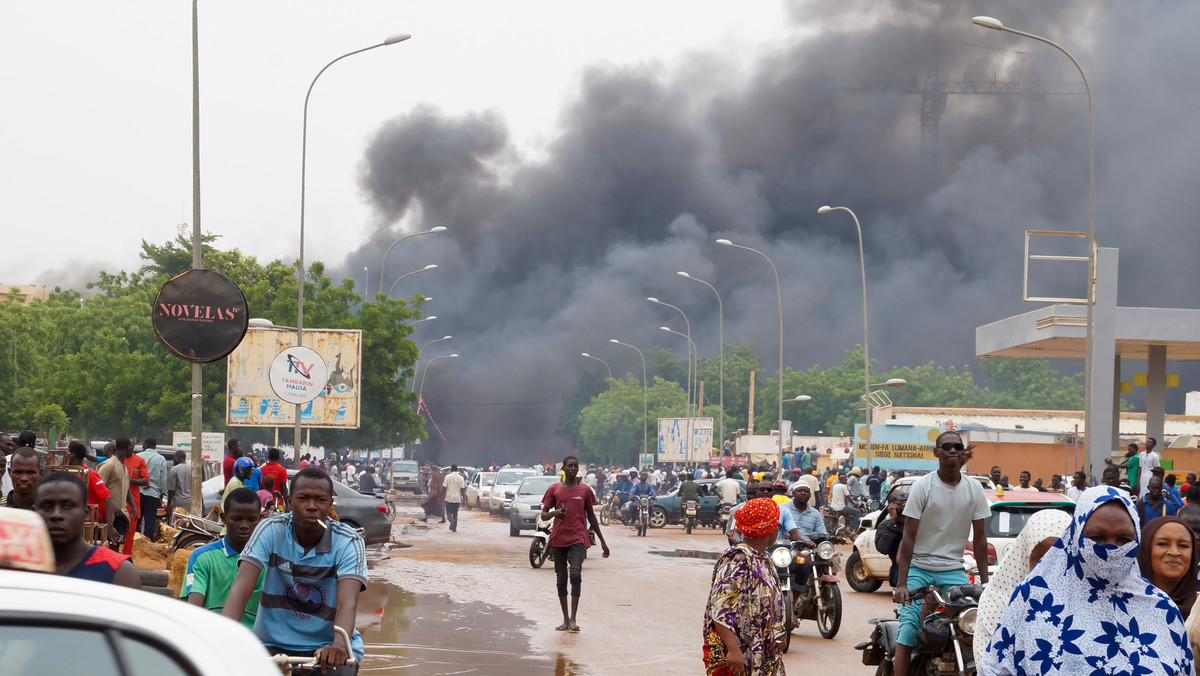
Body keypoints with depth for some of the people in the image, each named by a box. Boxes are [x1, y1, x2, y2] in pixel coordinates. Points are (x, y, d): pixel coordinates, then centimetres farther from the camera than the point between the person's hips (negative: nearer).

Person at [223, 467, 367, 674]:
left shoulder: (348, 542, -9)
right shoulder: (271, 531, -7)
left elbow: (347, 604, -23)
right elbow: (241, 589, -18)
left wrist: (339, 645, -45)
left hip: (327, 646, -1)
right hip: (273, 644, 1)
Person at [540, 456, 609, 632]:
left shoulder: (585, 490, 8)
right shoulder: (554, 490, 7)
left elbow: (591, 516, 15)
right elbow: (543, 515, 8)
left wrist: (602, 541, 15)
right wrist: (554, 513, -16)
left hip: (578, 539, -2)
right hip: (558, 538, 2)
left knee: (575, 574, -18)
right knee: (561, 578, 5)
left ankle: (573, 619, -18)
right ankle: (565, 620, 13)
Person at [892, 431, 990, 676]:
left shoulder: (974, 489, 2)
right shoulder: (922, 487, -8)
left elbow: (979, 538, 6)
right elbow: (908, 538, -10)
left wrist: (985, 581, 0)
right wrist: (901, 584, -16)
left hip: (953, 571, 3)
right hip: (919, 569, -3)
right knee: (908, 626, -15)